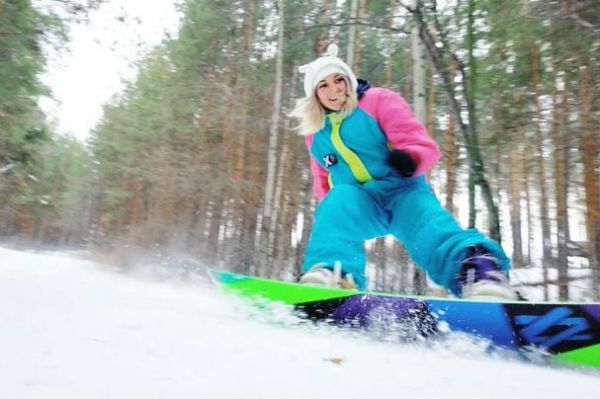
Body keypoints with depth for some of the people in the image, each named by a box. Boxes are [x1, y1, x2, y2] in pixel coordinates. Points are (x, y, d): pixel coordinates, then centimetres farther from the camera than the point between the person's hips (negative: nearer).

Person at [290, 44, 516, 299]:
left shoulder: (379, 101, -2)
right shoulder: (315, 134, 12)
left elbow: (424, 146, -10)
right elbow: (323, 181, 23)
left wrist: (410, 159, -34)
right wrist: (329, 209, 3)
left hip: (402, 191, -2)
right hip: (357, 201, 3)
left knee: (432, 231, -33)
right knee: (340, 200, -33)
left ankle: (480, 270, -60)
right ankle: (331, 273, -54)